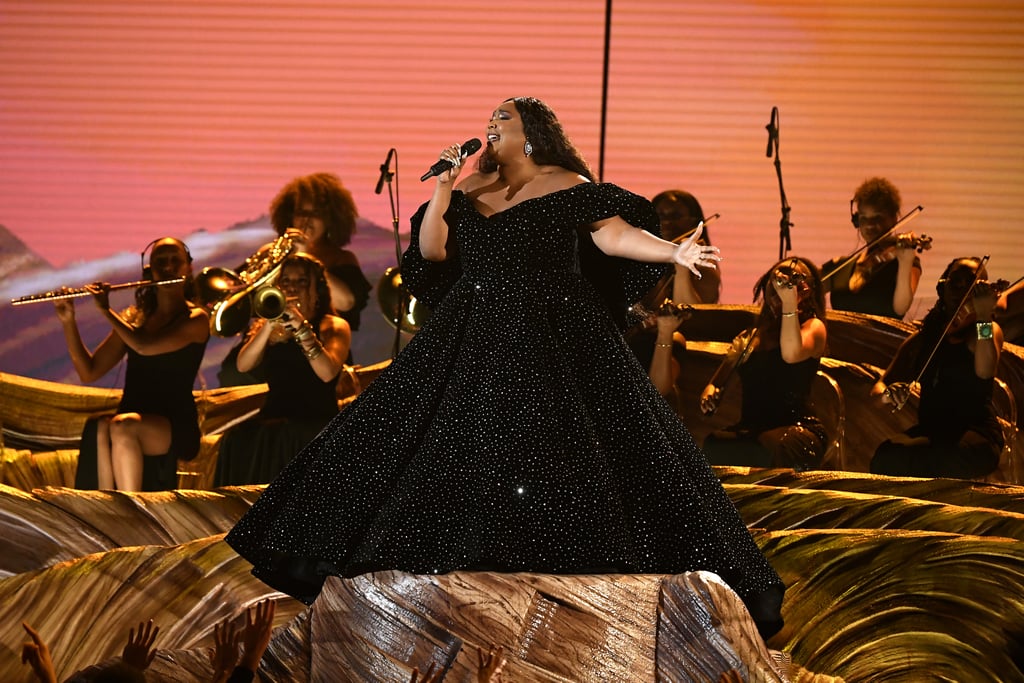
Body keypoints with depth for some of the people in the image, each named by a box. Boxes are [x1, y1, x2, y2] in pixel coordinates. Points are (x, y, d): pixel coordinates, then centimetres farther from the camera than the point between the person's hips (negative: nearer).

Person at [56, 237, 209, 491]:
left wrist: (106, 309, -7)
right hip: (130, 419, 4)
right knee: (98, 428, -33)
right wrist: (68, 321, 0)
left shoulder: (196, 319, 0)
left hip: (176, 426, -4)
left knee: (122, 426, -36)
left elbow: (145, 346, -18)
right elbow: (89, 372, 11)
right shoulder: (133, 317, 16)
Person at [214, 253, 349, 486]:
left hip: (317, 421, -3)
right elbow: (243, 366, -1)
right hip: (273, 418, 3)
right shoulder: (267, 326, 19)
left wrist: (301, 327, -18)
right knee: (237, 441, -29)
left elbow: (327, 373, -12)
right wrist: (270, 326, -13)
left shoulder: (334, 327, 9)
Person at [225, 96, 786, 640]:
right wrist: (443, 188, -5)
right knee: (452, 448, 1)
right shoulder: (471, 190, 12)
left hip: (554, 343, -4)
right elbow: (432, 250, 7)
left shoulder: (568, 186, -1)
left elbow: (616, 234, -9)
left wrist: (674, 252, -24)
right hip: (474, 339, 5)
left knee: (560, 451, -9)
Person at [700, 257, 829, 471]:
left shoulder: (813, 327, 7)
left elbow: (792, 354, -16)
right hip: (748, 431, 4)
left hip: (796, 428, -4)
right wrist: (710, 394, 0)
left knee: (778, 448, -41)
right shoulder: (748, 339, 23)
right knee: (713, 444, -33)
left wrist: (789, 303, -21)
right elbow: (718, 383, 23)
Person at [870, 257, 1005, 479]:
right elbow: (879, 387, 12)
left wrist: (984, 320, -31)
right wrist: (886, 394, -13)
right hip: (929, 431, 3)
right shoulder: (922, 339, 19)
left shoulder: (987, 330, 5)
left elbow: (985, 371, -18)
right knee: (886, 457, -31)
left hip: (976, 433, -3)